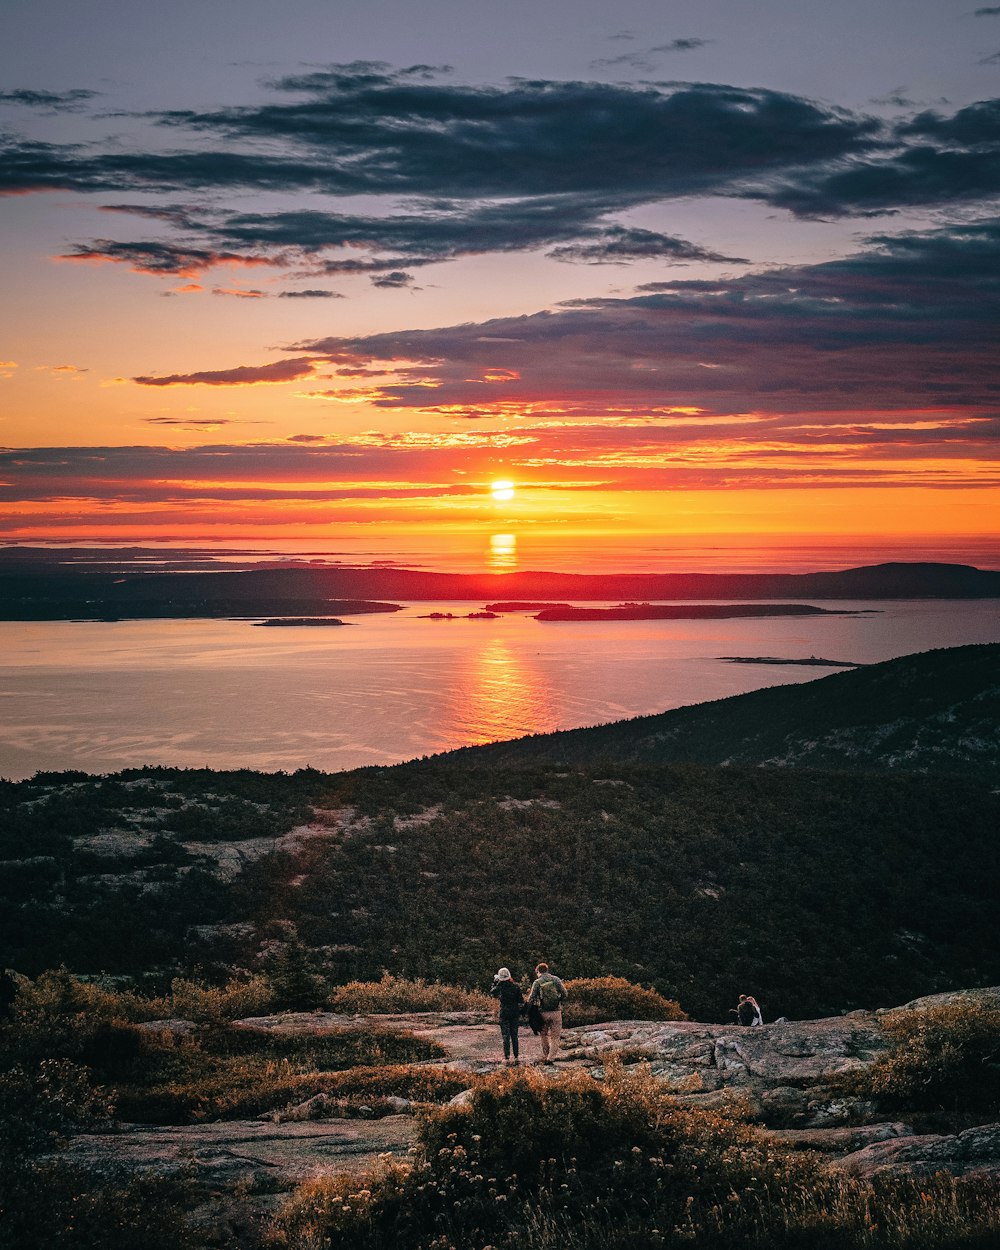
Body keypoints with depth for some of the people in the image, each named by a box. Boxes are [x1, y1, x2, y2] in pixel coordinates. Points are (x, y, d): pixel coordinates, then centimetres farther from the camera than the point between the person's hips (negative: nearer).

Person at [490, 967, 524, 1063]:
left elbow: (492, 993, 13)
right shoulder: (515, 986, -7)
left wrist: (495, 983, 17)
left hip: (504, 1013, -2)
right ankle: (515, 1057, 13)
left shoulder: (499, 987, -9)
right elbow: (521, 1000, -4)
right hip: (515, 1013, 2)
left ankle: (507, 1058, -2)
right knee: (514, 1035, 11)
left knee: (506, 1036, 2)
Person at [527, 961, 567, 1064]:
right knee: (555, 1037, 6)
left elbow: (531, 999, -7)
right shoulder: (555, 979, 1)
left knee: (544, 1035, 18)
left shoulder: (537, 982, -2)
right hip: (556, 1011, 0)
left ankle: (545, 1057, 20)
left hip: (543, 1012, 0)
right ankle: (551, 1058, -6)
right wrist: (560, 1004, 10)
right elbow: (564, 993, -5)